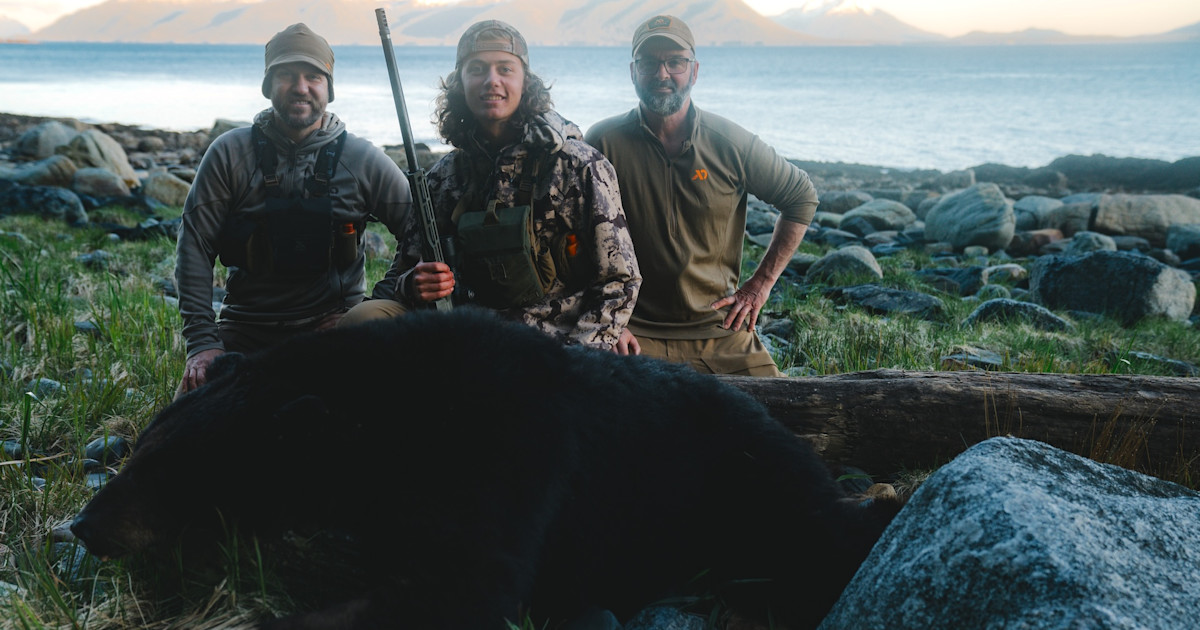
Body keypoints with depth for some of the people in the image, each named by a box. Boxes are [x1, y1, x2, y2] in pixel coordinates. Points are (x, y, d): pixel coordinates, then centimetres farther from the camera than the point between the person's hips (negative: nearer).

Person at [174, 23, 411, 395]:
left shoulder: (363, 161, 0)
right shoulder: (230, 153, 0)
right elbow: (195, 244, -3)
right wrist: (203, 341, -11)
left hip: (333, 325, -1)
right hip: (246, 331, 1)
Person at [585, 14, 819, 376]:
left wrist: (761, 283, 7)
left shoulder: (730, 143, 0)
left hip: (723, 333, 3)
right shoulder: (604, 143, -5)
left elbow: (802, 197, 12)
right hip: (637, 337, -2)